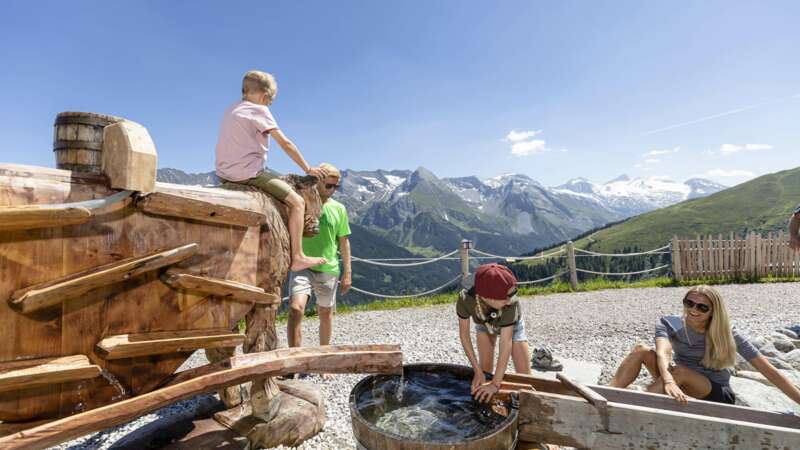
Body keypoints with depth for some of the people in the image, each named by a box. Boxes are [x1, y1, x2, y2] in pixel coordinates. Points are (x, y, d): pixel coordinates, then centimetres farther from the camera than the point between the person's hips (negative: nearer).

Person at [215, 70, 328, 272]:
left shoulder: (231, 110, 18)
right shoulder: (259, 110, -7)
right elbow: (285, 143, -8)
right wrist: (308, 169, 0)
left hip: (226, 174, 9)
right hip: (248, 173, -9)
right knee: (297, 202, -7)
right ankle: (297, 257, -11)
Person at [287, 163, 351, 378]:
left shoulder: (338, 209, 3)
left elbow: (343, 242, 7)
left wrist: (347, 273, 5)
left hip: (328, 269, 2)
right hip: (302, 266, -2)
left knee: (325, 314, 12)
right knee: (295, 308, -21)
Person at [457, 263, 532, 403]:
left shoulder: (510, 302, -44)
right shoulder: (465, 298, -40)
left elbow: (506, 342, -38)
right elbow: (464, 334, -26)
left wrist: (495, 384, -38)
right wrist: (477, 371, -25)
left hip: (512, 325, -1)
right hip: (483, 324, 1)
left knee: (524, 374, -4)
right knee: (485, 368, 1)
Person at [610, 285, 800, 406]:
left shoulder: (727, 334, -13)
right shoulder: (669, 324, -13)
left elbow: (768, 370, -14)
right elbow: (663, 353, -33)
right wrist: (669, 381, -54)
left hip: (718, 395, -2)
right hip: (684, 389, 2)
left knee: (679, 371, -36)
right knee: (641, 350, -22)